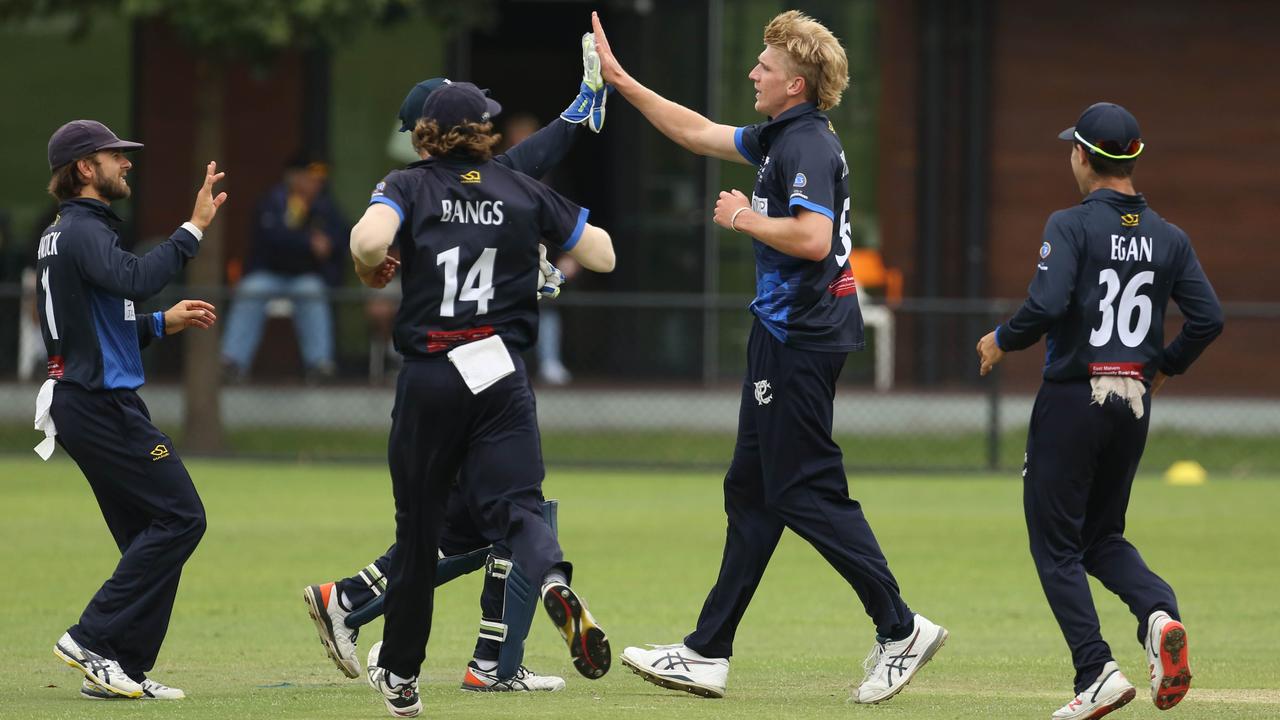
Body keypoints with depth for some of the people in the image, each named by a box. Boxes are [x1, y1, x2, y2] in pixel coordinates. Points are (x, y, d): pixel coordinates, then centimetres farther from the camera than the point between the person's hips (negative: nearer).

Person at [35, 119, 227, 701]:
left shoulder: (60, 234, 19)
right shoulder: (82, 231, -13)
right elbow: (132, 280, -33)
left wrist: (164, 323, 16)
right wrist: (193, 229, -29)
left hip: (79, 400, 11)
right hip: (102, 405, -11)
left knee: (151, 534, 11)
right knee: (179, 517, -10)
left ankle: (123, 669, 8)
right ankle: (93, 641, -11)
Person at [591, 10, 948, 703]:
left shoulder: (808, 146, -16)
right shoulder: (780, 138, 14)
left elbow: (813, 237, -29)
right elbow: (698, 133, 26)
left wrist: (746, 218, -14)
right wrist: (620, 80, 26)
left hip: (802, 336, -11)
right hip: (784, 332, 11)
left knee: (806, 491, -8)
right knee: (751, 491, 11)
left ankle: (901, 631, -3)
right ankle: (707, 655, 14)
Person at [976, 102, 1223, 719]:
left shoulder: (1073, 226, -10)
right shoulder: (1168, 238, 6)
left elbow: (1046, 305, -23)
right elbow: (1208, 318, 2)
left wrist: (1001, 340, -4)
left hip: (1073, 397, -6)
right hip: (1135, 403, 6)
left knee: (1056, 544, 3)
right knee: (1102, 535, 19)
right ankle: (1159, 613, -11)